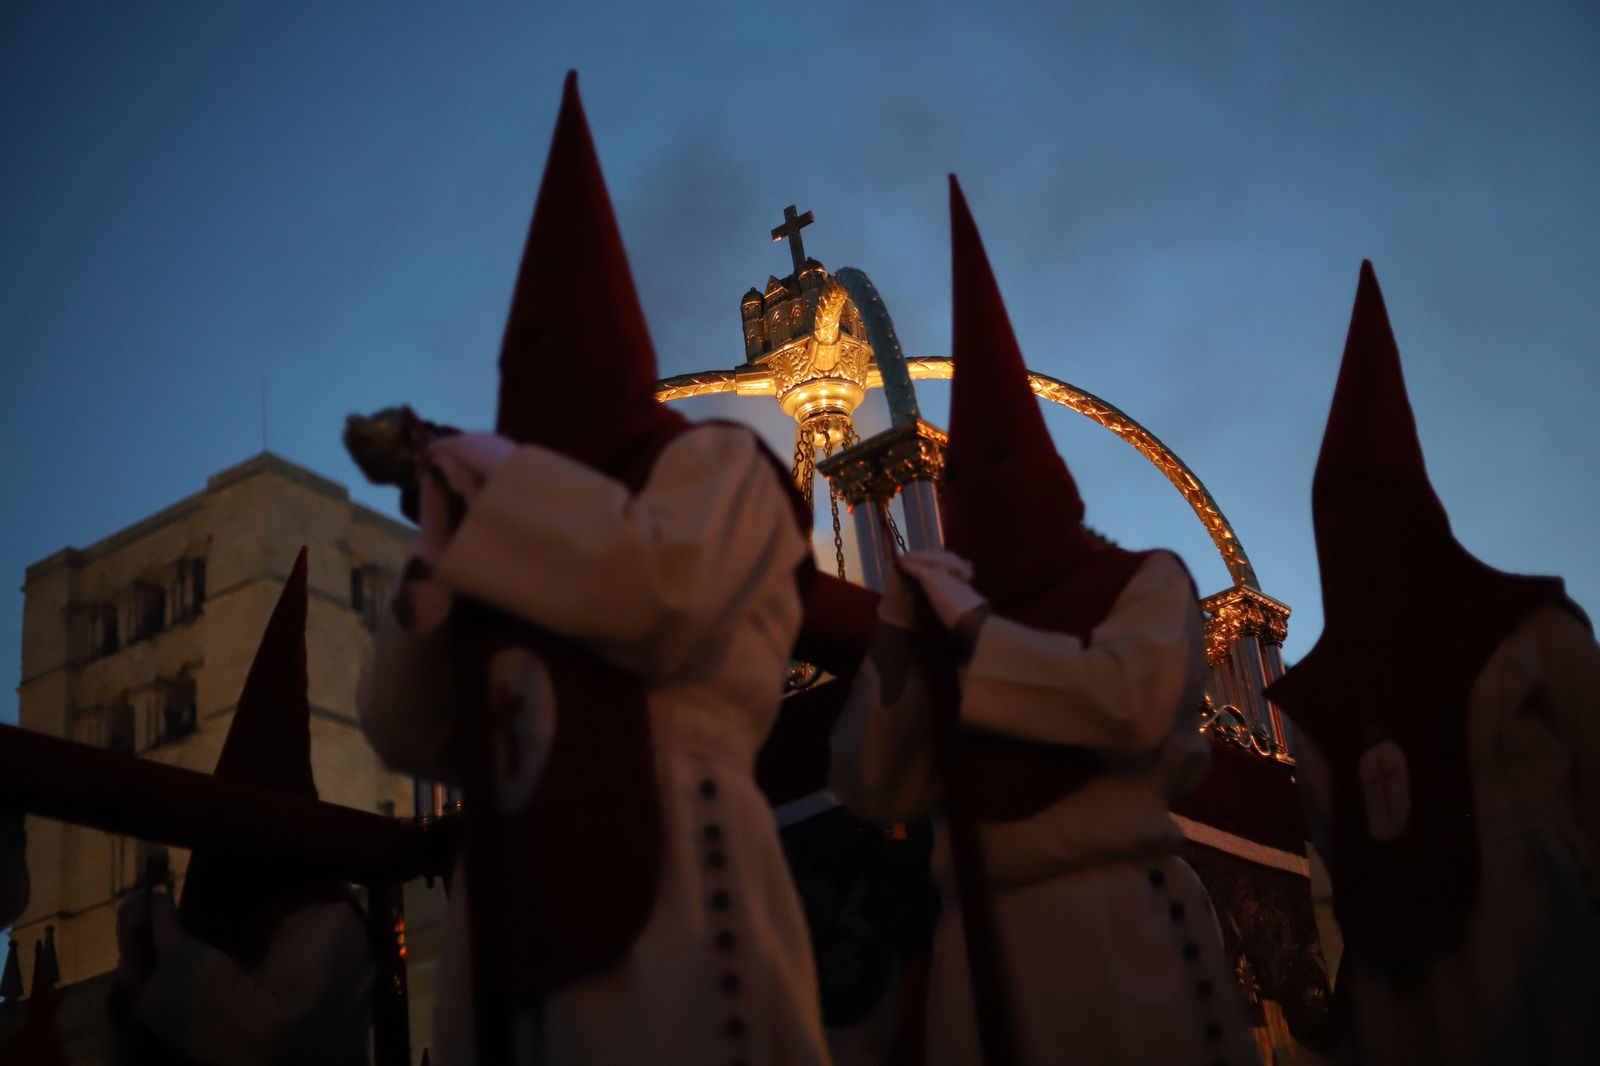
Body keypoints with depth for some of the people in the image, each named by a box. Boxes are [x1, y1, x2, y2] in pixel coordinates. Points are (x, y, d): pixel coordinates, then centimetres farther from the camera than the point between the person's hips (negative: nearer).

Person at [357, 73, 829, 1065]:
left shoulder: (713, 463, 10)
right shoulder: (528, 540, 25)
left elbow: (663, 595, -14)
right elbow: (411, 735, 17)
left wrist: (478, 468, -1)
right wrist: (445, 539, 5)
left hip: (671, 871, -6)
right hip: (519, 890, 6)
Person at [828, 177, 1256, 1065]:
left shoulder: (1145, 584, 6)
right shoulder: (955, 636, 16)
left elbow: (1137, 702, -16)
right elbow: (873, 789, 9)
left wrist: (975, 626, -6)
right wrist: (900, 633, 0)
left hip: (1119, 931, -4)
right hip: (982, 947, 4)